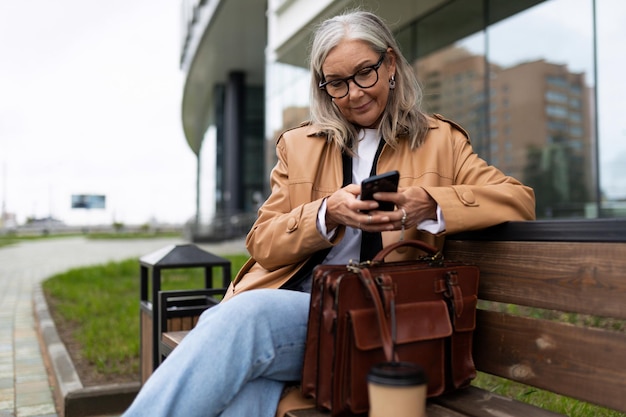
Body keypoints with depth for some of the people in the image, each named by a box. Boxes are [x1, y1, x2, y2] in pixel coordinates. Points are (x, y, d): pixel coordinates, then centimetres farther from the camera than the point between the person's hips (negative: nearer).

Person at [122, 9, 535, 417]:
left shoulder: (439, 141, 12)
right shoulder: (298, 145, 16)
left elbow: (519, 199, 2)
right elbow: (262, 245, 9)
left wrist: (431, 204, -17)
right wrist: (328, 214, -12)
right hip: (288, 295, 2)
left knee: (245, 316, -30)